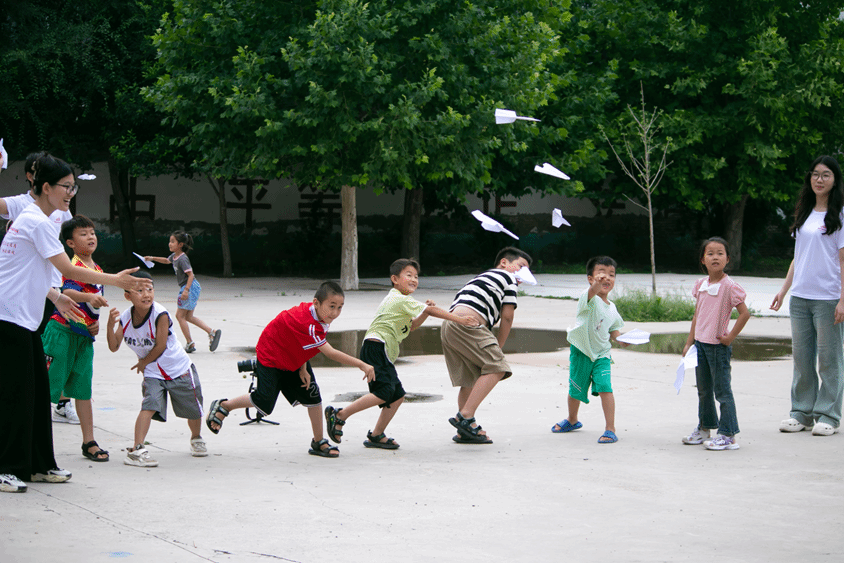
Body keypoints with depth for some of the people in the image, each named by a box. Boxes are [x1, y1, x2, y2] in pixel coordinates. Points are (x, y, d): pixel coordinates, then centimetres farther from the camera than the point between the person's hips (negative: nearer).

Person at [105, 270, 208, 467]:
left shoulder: (160, 315, -26)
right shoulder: (125, 318, -11)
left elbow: (160, 346, -20)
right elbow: (114, 347, -11)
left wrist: (144, 362, -7)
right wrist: (110, 325, -27)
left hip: (179, 370, -2)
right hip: (153, 374, 2)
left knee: (193, 410, 14)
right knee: (149, 406, -22)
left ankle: (196, 438, 44)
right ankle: (136, 450, -25)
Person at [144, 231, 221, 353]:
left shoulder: (182, 259, -19)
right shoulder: (174, 256, 9)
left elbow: (190, 274, -23)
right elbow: (167, 261, 32)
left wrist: (186, 290, -31)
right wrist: (153, 258, 23)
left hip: (190, 287, -10)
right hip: (186, 288, 10)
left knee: (180, 315, -2)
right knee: (188, 317, 11)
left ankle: (190, 344, 3)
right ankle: (212, 332, 9)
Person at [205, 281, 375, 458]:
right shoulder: (307, 324, -41)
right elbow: (330, 353, -44)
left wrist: (303, 369, -7)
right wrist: (361, 365, -44)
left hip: (294, 360, 9)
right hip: (271, 358, -8)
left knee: (313, 395, -1)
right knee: (264, 403, -6)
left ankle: (319, 443, 9)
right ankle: (223, 406, 20)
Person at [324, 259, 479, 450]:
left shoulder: (394, 300, 24)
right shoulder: (402, 300, -7)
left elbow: (411, 326, 28)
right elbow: (432, 310, -11)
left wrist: (425, 312, 12)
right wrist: (460, 319, -10)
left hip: (383, 355, 11)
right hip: (377, 347, -11)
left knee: (397, 395, 9)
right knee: (384, 392, -23)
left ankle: (376, 435, 14)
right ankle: (339, 415, -17)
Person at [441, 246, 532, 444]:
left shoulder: (480, 277, 37)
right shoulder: (509, 278, 13)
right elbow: (507, 317, 8)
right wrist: (498, 348, 17)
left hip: (448, 325, 9)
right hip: (467, 323, -9)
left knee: (469, 379, 15)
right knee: (495, 367, -8)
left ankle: (465, 431, 18)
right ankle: (465, 417, -16)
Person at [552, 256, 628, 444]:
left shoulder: (612, 308, 3)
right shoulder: (590, 299, -17)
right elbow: (592, 293, -43)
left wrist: (620, 339, -6)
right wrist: (596, 285, -66)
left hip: (601, 354, 3)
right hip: (580, 352, -3)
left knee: (604, 387, -17)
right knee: (575, 390, 12)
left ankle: (610, 429, -13)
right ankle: (572, 420, 41)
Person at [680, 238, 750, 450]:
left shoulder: (730, 286, -14)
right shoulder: (700, 284, 6)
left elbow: (744, 313, -16)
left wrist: (730, 337, -14)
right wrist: (689, 343, 13)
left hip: (718, 345, -7)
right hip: (700, 343, 7)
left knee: (722, 391, -3)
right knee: (703, 390, 18)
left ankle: (728, 435, 2)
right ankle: (704, 428, 31)